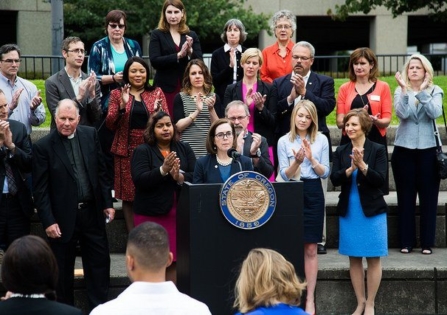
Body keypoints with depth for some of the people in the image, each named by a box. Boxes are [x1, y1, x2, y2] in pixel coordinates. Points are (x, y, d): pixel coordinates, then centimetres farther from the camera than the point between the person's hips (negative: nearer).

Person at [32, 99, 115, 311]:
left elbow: (101, 171, 8)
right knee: (63, 269, 9)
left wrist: (107, 203, 6)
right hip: (63, 217, -4)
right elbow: (40, 189, -11)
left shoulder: (90, 135, 0)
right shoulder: (43, 147, -11)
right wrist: (48, 221, -15)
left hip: (92, 212, 4)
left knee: (99, 262, 11)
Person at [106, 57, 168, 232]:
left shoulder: (156, 93, 10)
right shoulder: (117, 94, 7)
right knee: (128, 196, 0)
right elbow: (110, 124, 0)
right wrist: (122, 105, -15)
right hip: (126, 152, 0)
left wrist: (158, 109, -18)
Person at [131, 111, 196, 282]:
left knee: (174, 261, 2)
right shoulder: (142, 151, 0)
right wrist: (163, 170, -25)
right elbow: (139, 180, -13)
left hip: (179, 213, 3)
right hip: (151, 214, -3)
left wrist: (180, 177, -20)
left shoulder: (184, 149, 10)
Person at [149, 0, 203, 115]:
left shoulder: (191, 35, 12)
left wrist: (190, 51, -12)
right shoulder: (157, 35, 4)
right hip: (165, 88, -2)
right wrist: (179, 55, -17)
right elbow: (154, 61, -8)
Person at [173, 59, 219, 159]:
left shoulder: (213, 97, 8)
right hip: (188, 151, -1)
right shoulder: (180, 97, 4)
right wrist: (197, 111, -17)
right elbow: (178, 126, -6)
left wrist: (211, 109, -14)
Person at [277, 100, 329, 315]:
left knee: (310, 249, 1)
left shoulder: (321, 140, 4)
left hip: (313, 194, 0)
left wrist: (311, 159, -14)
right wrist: (296, 162, -20)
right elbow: (284, 175, -2)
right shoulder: (284, 141, 2)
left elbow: (325, 173, 3)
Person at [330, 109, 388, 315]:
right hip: (348, 211, 3)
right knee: (354, 258, 7)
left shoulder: (378, 150, -4)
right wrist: (350, 169, -20)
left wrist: (363, 166, -25)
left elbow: (380, 179, -13)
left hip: (372, 211, -3)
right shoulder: (341, 151, 5)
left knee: (373, 258, 1)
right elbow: (334, 179, -5)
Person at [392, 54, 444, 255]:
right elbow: (402, 114, -13)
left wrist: (423, 92, -16)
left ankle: (427, 242, 7)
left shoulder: (435, 91, 3)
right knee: (406, 197, 4)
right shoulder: (400, 91, 4)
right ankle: (406, 241, 10)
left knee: (428, 197, 1)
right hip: (404, 149, 1)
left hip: (427, 149, 0)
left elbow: (435, 113, -15)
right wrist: (405, 89, -18)